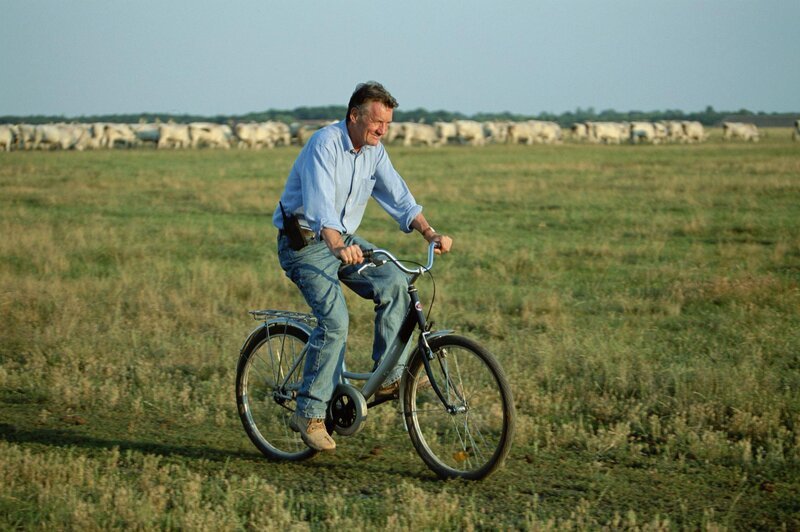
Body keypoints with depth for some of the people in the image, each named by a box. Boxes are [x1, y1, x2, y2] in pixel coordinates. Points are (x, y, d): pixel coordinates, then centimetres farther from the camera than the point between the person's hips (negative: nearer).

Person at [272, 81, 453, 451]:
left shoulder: (374, 151, 3)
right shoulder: (325, 144, -21)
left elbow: (398, 197, 4)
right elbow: (319, 204, -35)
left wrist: (430, 233, -13)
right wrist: (338, 247, -52)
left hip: (345, 240, 7)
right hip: (305, 243, -7)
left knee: (394, 282, -16)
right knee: (335, 320, -22)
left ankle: (388, 376, -7)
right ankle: (309, 414, -13)